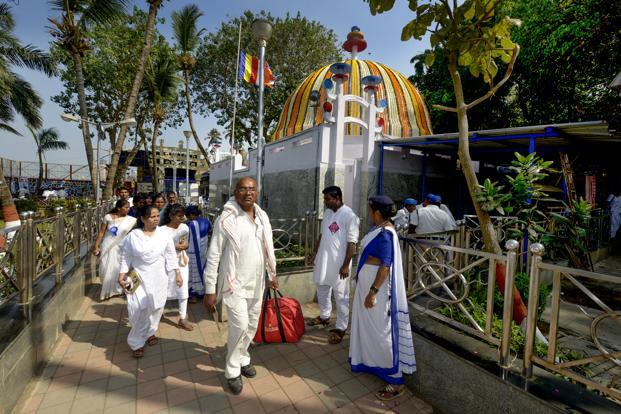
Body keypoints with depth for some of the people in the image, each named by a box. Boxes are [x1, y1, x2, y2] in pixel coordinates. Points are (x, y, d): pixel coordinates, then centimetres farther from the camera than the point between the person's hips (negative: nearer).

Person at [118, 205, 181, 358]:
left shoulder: (164, 234, -4)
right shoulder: (133, 235, -5)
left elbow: (171, 255, 1)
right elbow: (126, 257, 2)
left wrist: (177, 273, -1)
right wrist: (121, 275, -4)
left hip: (159, 278, 2)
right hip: (139, 278, -1)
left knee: (156, 308, 10)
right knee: (138, 309, -7)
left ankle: (150, 333, 35)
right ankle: (137, 342, 11)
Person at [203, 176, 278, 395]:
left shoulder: (262, 216, 2)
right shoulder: (226, 219, -15)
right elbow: (213, 256, -14)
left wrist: (272, 274, 16)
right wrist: (210, 289, -14)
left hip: (256, 282, 6)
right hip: (235, 282, -5)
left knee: (252, 325, 17)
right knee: (240, 325, -7)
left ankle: (242, 358, 42)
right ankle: (232, 371, 18)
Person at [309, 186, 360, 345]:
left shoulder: (349, 216, -17)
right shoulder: (327, 212, 7)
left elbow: (352, 243, -18)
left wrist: (345, 265, -19)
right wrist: (315, 253, 15)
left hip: (338, 263, -8)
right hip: (323, 260, 8)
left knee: (341, 297, 5)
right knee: (322, 291, 21)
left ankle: (340, 328, 19)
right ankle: (324, 317, 41)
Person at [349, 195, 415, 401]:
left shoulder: (385, 233, -23)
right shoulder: (380, 229, 6)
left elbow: (385, 266, -25)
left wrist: (373, 292, -24)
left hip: (376, 286, -10)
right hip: (366, 283, 10)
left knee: (381, 331, 0)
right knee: (369, 327, 23)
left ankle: (396, 381, 14)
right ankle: (371, 361, 44)